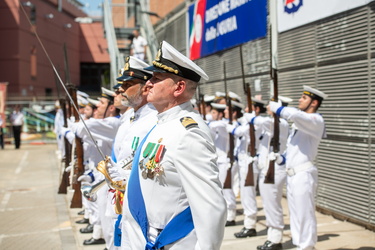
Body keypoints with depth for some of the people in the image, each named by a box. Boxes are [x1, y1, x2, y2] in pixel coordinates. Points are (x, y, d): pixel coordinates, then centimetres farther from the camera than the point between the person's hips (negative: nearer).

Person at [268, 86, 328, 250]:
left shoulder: (316, 120, -12)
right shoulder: (302, 120, 18)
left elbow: (294, 114, -31)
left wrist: (274, 107, -18)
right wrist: (285, 157, 8)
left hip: (303, 174, -9)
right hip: (292, 173, 9)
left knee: (305, 214, -4)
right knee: (295, 214, 14)